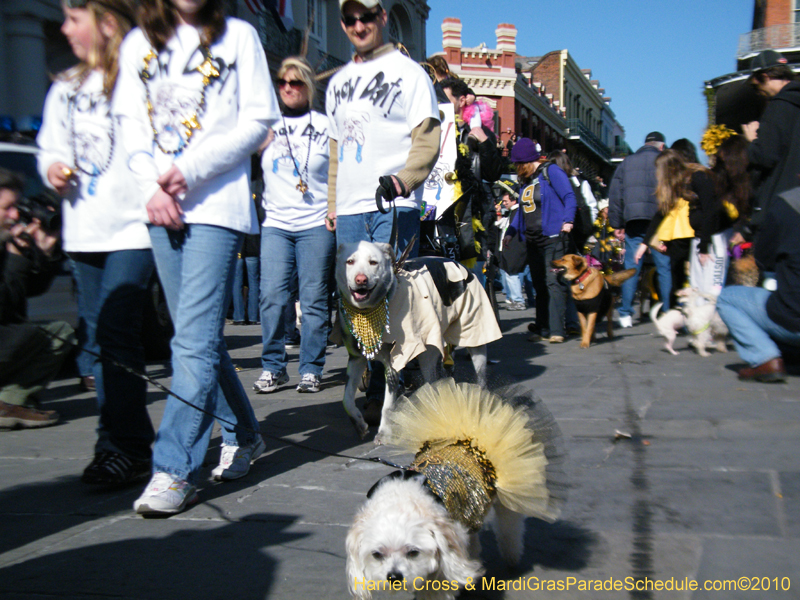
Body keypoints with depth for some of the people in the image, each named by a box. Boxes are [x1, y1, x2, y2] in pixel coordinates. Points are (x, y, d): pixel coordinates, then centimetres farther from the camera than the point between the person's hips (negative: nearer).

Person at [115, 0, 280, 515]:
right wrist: (153, 186, -4)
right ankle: (243, 435, 26)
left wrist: (192, 168, -11)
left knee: (196, 339, -12)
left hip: (217, 204, -5)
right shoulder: (138, 43, 17)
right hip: (162, 208, 5)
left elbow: (260, 119, -1)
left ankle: (176, 471, -8)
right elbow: (132, 123, 13)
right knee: (200, 336, 10)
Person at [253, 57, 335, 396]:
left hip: (317, 225, -2)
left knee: (314, 299, -1)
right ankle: (273, 367, 8)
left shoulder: (325, 126, 8)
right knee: (272, 296, -4)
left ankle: (311, 370, 8)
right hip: (275, 224, 2)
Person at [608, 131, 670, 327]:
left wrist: (617, 224, 13)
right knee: (665, 267, 2)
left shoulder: (626, 163, 17)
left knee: (631, 268, 5)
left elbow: (615, 194, 12)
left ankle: (626, 314, 4)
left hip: (633, 222, 3)